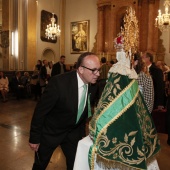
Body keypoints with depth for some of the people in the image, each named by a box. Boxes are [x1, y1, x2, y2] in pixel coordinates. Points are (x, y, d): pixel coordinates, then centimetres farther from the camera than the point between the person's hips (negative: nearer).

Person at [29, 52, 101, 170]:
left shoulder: (93, 84, -13)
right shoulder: (58, 83, -30)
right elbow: (40, 111, -20)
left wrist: (81, 132, 11)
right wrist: (34, 138, -12)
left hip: (74, 132, 4)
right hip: (51, 131, -3)